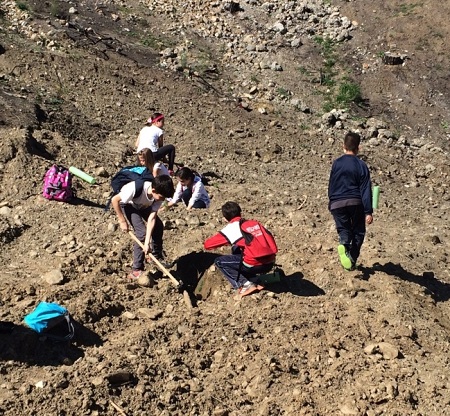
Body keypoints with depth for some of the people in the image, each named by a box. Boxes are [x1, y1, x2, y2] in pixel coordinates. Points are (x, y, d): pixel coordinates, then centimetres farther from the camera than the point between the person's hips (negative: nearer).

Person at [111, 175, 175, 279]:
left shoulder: (159, 195, -27)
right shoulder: (136, 189, -43)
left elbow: (152, 218, -30)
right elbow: (114, 200, -31)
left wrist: (147, 242, -36)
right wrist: (122, 221, -25)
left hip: (143, 205, 6)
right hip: (127, 204, -5)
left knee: (159, 226, -3)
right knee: (142, 232, -19)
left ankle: (157, 257, 21)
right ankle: (136, 271, -13)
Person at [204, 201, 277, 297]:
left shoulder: (230, 229, 2)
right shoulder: (255, 223, 16)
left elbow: (207, 245, 8)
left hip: (254, 265, -6)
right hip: (270, 264, 6)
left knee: (219, 261, 12)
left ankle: (245, 285, 1)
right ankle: (254, 282, 17)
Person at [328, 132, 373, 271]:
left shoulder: (336, 163, 4)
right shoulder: (361, 165, -1)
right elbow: (366, 190, -5)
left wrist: (331, 203, 24)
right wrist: (368, 212, -4)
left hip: (337, 203, 1)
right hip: (355, 202, -1)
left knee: (344, 230, 9)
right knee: (358, 231, 15)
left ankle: (344, 244, -26)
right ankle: (352, 260, 7)